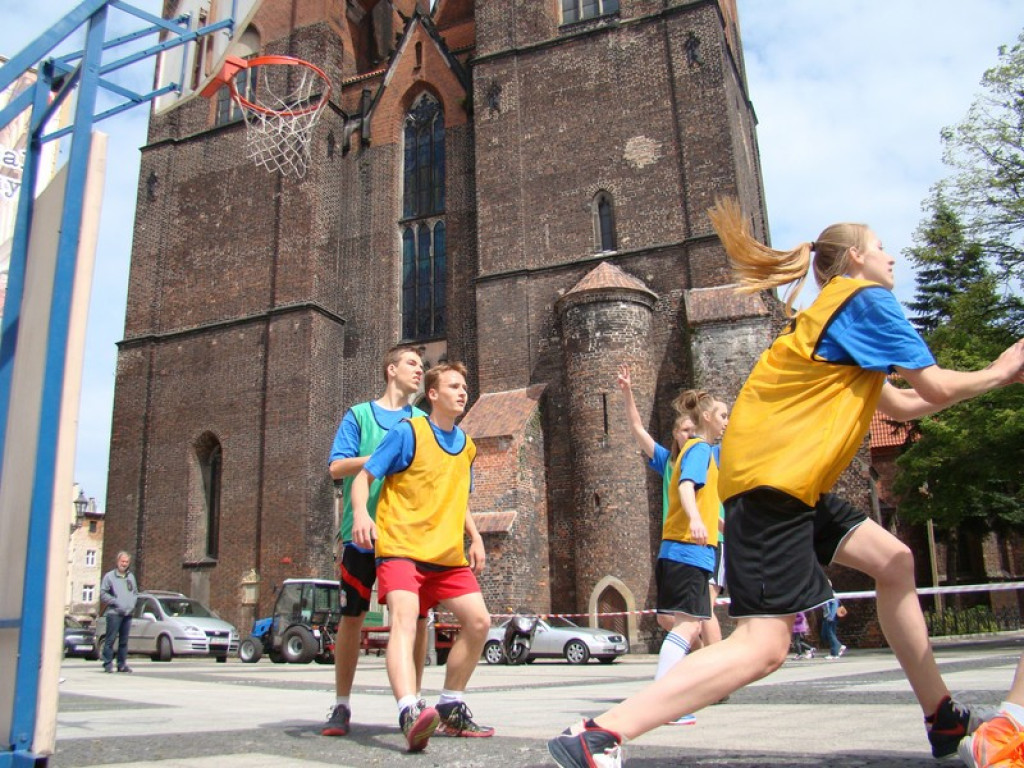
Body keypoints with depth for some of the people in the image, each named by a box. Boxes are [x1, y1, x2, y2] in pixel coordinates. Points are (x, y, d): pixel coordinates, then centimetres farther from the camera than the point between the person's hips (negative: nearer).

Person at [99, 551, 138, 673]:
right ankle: (108, 664, -2)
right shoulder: (109, 576, 0)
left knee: (124, 641, 8)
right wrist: (116, 602, -13)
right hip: (114, 613, -5)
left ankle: (122, 664, 13)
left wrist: (132, 604, 4)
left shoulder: (131, 576, 16)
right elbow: (103, 594, -5)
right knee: (110, 639, -7)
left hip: (128, 613, 5)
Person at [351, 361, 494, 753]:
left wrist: (475, 537, 12)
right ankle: (410, 713, -43)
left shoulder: (466, 445, 13)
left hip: (448, 554, 7)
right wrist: (360, 513, -28)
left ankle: (449, 709, 19)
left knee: (478, 622, 2)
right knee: (405, 618, -27)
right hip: (401, 547, -7)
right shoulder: (407, 432, -6)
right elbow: (364, 476, -9)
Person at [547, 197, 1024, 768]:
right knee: (763, 646, -17)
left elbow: (903, 406, 28)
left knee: (895, 562, 20)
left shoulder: (833, 314, 25)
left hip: (793, 483, 11)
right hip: (770, 479, -11)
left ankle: (944, 720, 31)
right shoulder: (864, 298, -1)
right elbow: (936, 387, -3)